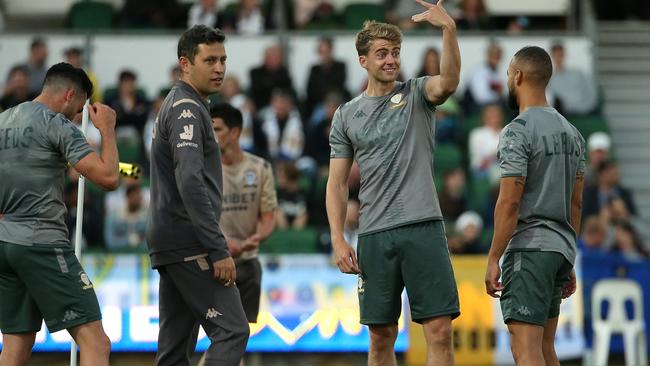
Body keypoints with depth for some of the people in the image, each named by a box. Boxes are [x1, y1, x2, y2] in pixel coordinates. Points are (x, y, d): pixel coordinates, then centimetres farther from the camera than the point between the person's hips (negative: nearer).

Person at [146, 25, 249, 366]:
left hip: (168, 242, 10)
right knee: (231, 331, -13)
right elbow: (191, 183, -22)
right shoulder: (187, 109, -12)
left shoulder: (176, 106, 20)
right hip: (189, 243, -10)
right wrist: (218, 250, -23)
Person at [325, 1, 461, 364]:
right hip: (374, 236, 2)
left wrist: (449, 30, -36)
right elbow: (337, 182, 12)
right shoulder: (347, 115, 11)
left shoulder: (417, 93, 4)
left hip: (423, 228, -2)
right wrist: (338, 240, 1)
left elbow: (449, 81, -20)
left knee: (440, 332, -8)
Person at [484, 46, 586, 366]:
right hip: (561, 247, 9)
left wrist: (493, 259, -14)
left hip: (530, 248, -9)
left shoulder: (518, 131, -12)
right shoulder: (571, 132, 15)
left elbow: (510, 202, -18)